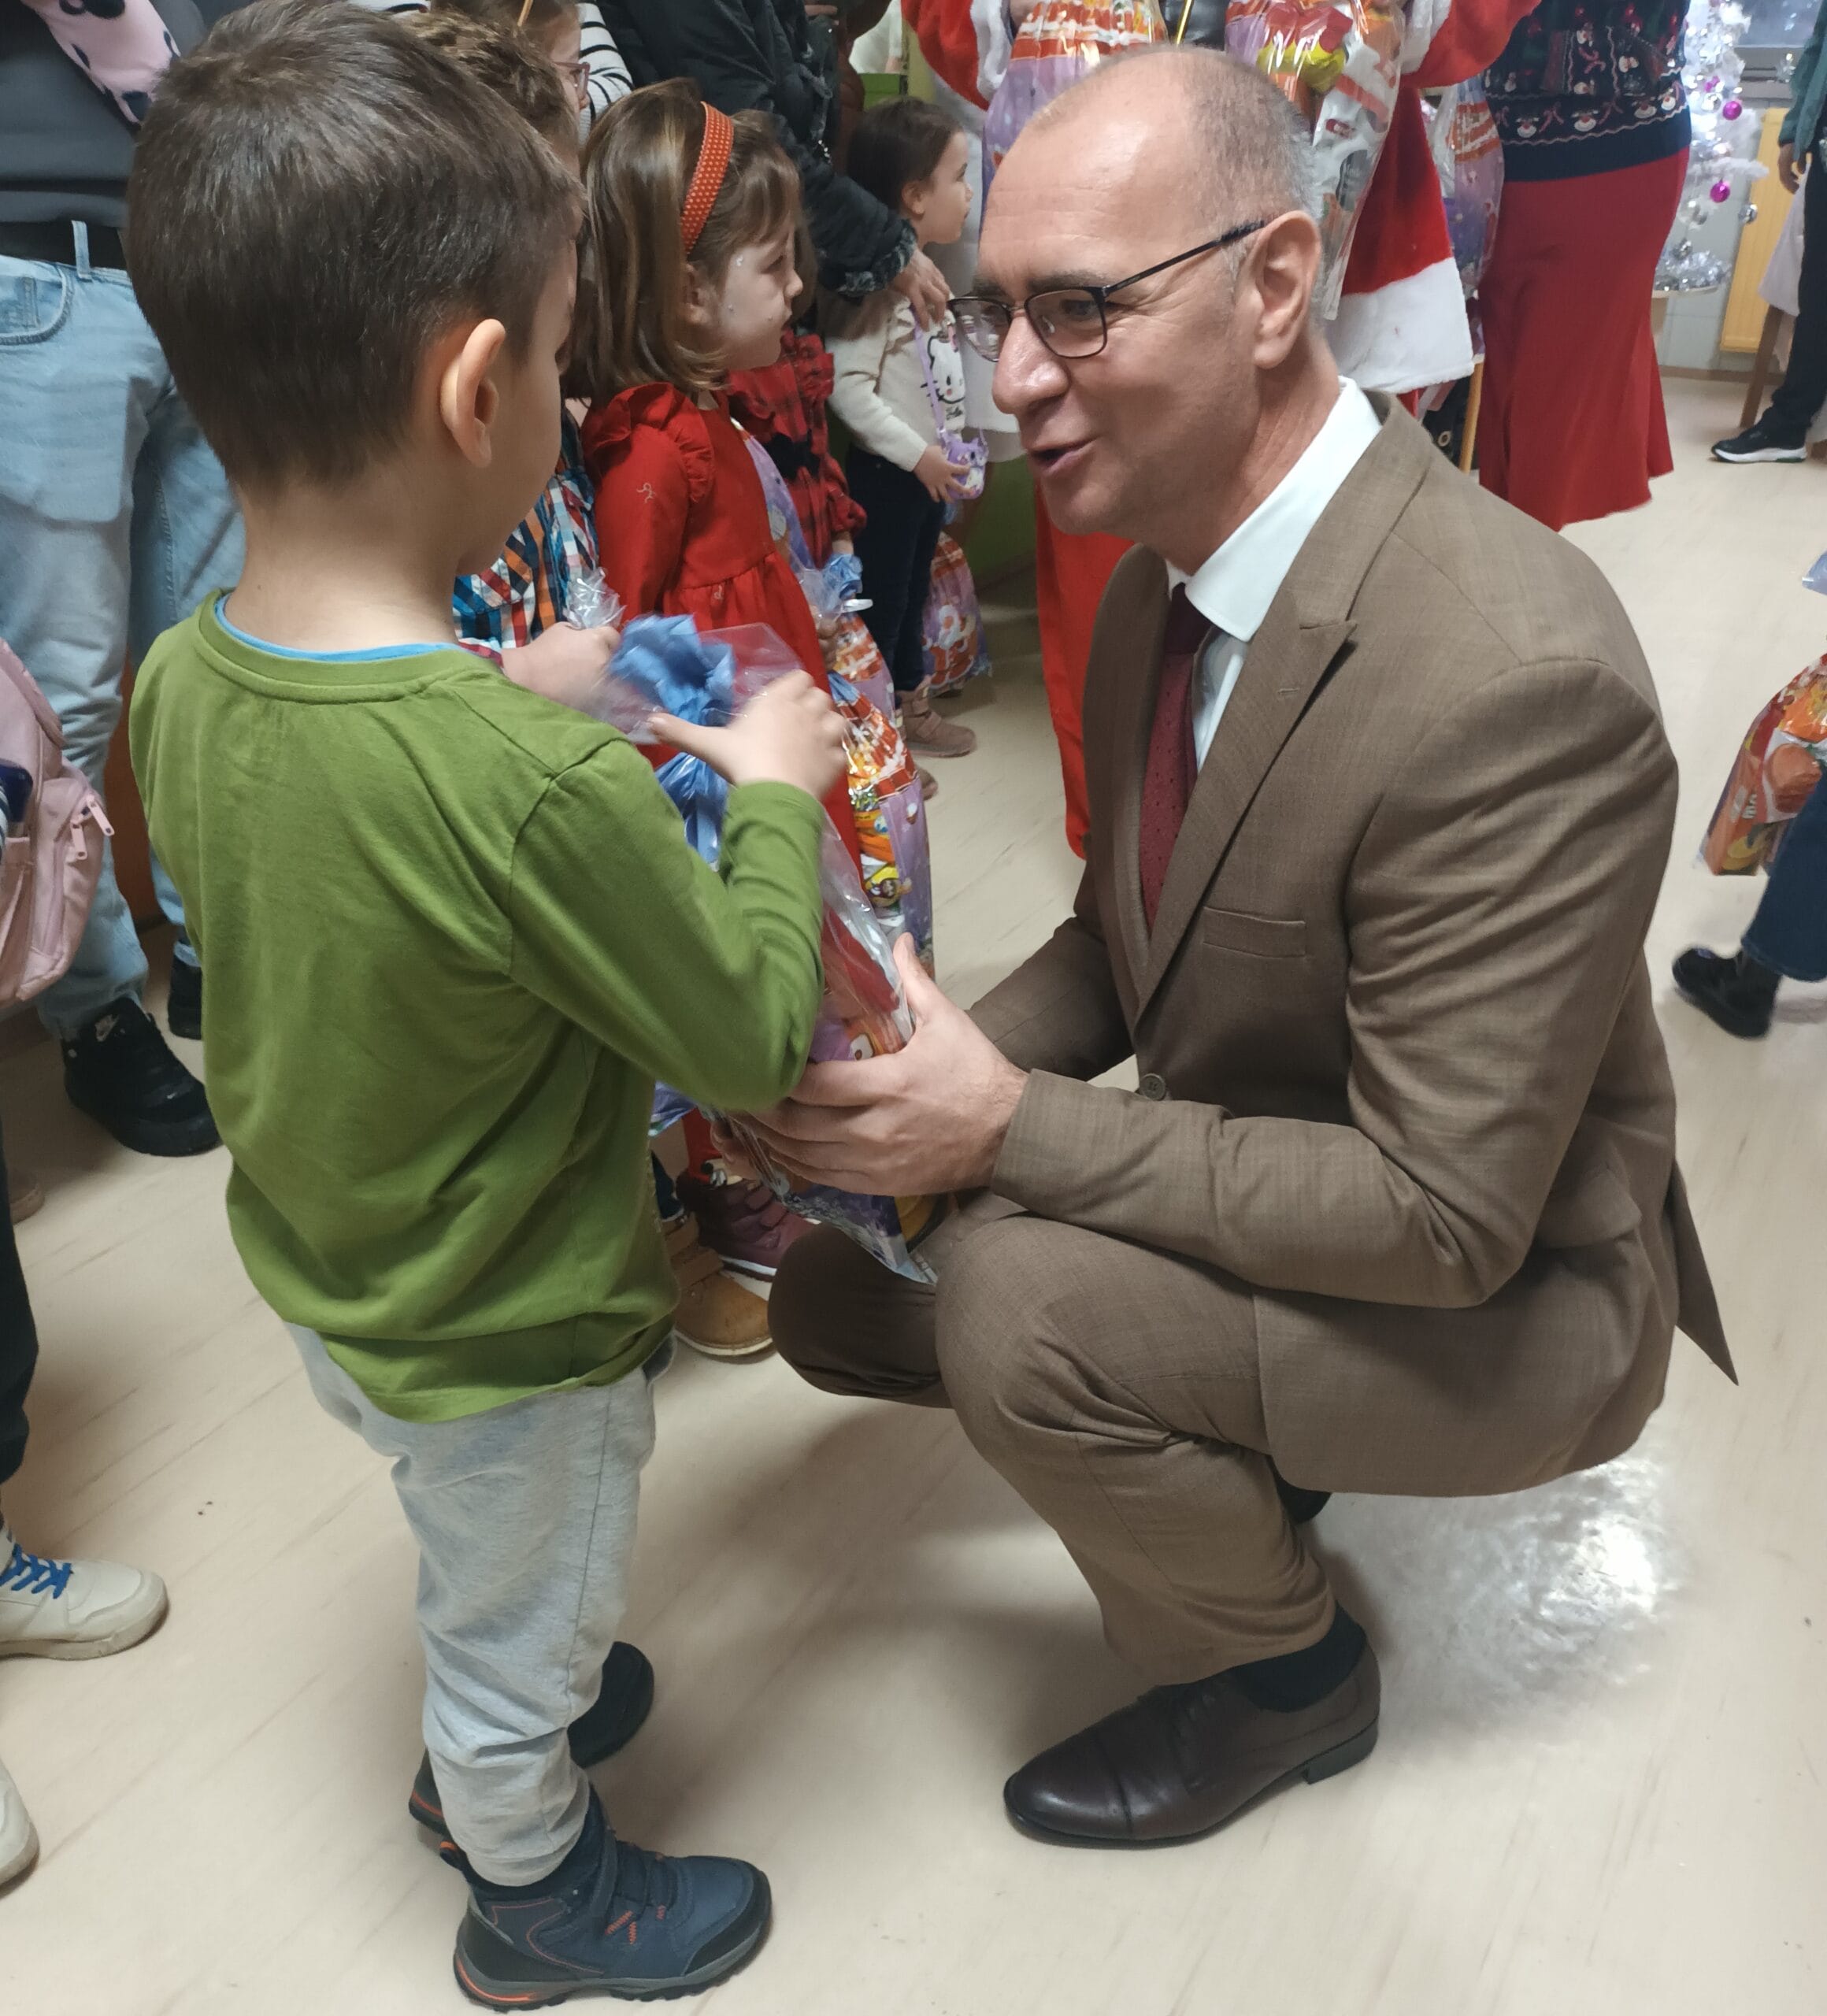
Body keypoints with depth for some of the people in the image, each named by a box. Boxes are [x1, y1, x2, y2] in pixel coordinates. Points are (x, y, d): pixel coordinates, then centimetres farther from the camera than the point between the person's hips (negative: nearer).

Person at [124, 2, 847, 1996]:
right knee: (527, 1623, 23)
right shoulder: (543, 786, -39)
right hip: (508, 1343, -6)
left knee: (474, 1571, 35)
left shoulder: (179, 683, -15)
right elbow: (753, 1039, -24)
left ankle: (483, 1740, 63)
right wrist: (775, 794, -11)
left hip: (324, 1286, 7)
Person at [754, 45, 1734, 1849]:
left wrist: (1011, 1127, -29)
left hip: (1501, 1297, -7)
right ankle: (1237, 1440, 18)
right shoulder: (1165, 576, -4)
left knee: (1012, 1294, -28)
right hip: (1269, 1184, 7)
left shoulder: (1512, 681, -32)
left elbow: (1444, 1216, -29)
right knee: (830, 1277, 0)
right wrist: (946, 1064, -13)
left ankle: (1277, 1672, 2)